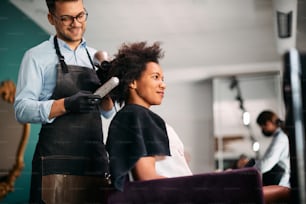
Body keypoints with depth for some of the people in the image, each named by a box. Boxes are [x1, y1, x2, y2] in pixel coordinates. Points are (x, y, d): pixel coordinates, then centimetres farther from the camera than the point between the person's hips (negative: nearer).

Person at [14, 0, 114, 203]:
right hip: (57, 162, -4)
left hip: (96, 160, 4)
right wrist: (66, 105, -20)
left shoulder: (95, 57, 15)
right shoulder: (37, 56, 1)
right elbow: (22, 110, -7)